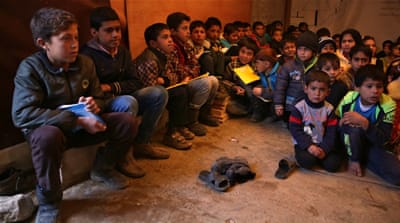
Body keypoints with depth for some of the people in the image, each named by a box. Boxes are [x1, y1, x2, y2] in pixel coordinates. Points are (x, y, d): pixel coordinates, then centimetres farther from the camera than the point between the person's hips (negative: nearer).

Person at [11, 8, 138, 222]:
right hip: (47, 128, -5)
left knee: (127, 121, -11)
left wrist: (94, 105, -17)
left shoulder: (85, 63, -3)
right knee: (47, 136, -41)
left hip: (82, 125, 5)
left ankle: (103, 168, 15)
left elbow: (99, 97, 10)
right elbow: (21, 114, -28)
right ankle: (49, 202, -14)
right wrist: (76, 120, -32)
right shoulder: (30, 68, -18)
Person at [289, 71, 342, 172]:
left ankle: (318, 155, 11)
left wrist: (324, 149, -18)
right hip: (304, 144, -3)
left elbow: (331, 132, -4)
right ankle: (309, 155, 3)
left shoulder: (329, 109, -1)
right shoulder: (299, 107, -10)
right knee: (307, 161, -31)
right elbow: (295, 130, -13)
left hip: (322, 144, 3)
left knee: (333, 164, -17)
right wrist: (308, 145, -22)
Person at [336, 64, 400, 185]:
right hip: (351, 143, 0)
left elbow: (382, 140, -25)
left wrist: (364, 122, -40)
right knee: (355, 129, -35)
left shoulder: (388, 105, -18)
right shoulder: (348, 100, -17)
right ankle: (353, 159, -7)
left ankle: (362, 159, 3)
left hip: (373, 145, 1)